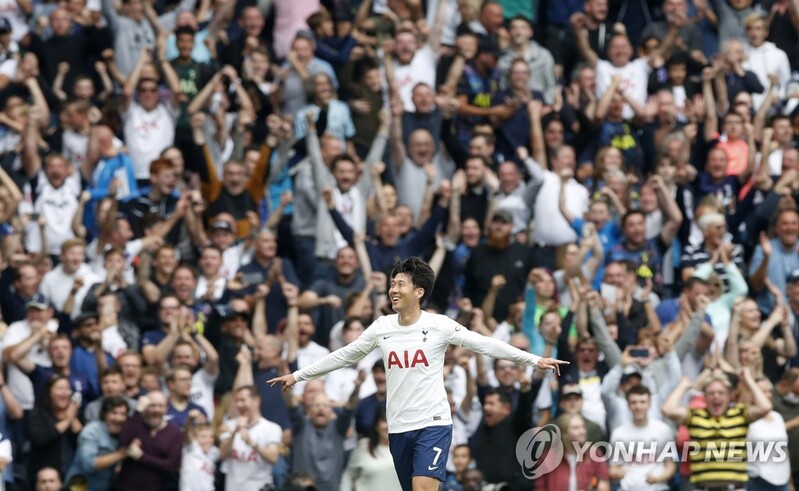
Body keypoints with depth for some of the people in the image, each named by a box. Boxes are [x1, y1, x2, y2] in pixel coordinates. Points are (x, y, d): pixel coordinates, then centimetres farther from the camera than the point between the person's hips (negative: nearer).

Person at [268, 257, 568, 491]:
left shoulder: (439, 325, -6)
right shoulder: (382, 327, 5)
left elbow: (485, 344, -4)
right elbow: (344, 356, 14)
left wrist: (535, 360, -7)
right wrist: (298, 375, 17)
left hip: (433, 423, -5)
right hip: (398, 428, 5)